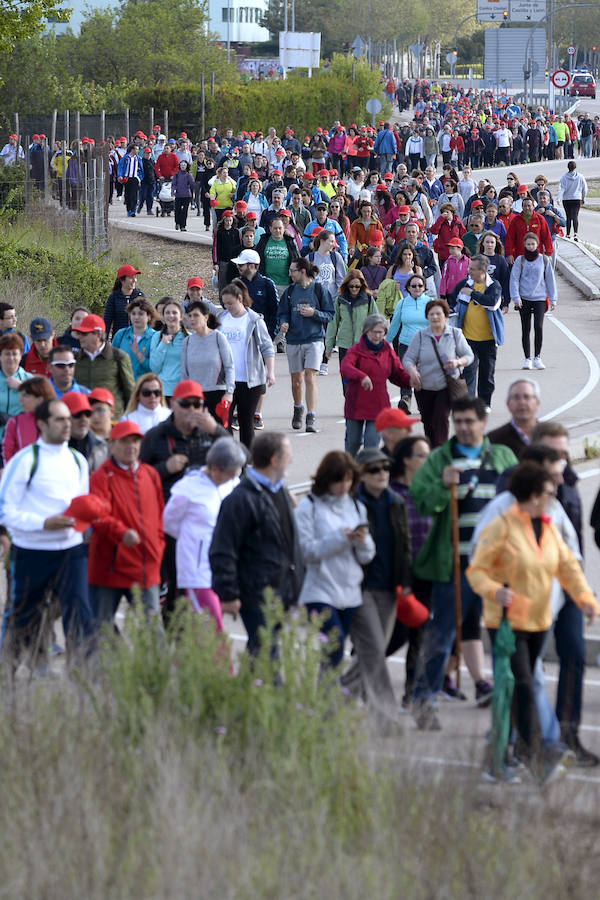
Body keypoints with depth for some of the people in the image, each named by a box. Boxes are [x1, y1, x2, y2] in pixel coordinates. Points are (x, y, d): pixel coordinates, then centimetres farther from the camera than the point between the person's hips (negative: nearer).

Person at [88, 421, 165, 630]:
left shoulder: (151, 475, 12)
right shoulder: (102, 477, -7)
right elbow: (98, 515, -21)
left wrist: (158, 546, 15)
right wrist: (121, 532, -37)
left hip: (147, 569, 5)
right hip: (110, 567, -5)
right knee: (101, 627, 3)